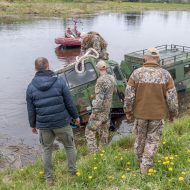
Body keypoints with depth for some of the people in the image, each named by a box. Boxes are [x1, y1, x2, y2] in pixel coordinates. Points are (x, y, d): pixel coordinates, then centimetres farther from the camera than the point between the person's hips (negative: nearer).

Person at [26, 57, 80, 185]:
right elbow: (69, 103, -7)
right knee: (70, 146, 18)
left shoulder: (31, 87, -4)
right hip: (62, 123, -2)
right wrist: (76, 116, 8)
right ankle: (73, 172, 26)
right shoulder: (60, 81, -11)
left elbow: (31, 110, 2)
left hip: (43, 125, 2)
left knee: (47, 150, 19)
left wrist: (33, 125, 17)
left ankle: (49, 178, 27)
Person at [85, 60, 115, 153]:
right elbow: (113, 90, 19)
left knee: (90, 131, -4)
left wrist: (94, 112, -21)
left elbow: (99, 98, -24)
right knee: (104, 129, 22)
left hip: (100, 110, -8)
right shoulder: (111, 78, 2)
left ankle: (94, 152, -8)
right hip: (107, 108, 8)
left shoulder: (101, 80, -21)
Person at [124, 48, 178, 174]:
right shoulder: (165, 75, -9)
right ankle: (145, 167, 11)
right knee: (152, 140, 13)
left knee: (140, 138, 20)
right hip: (158, 115, -1)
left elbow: (129, 96, -9)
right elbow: (172, 98, -8)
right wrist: (173, 114, 6)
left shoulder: (136, 73, -10)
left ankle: (141, 162, 37)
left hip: (140, 113, 1)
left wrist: (128, 112, 4)